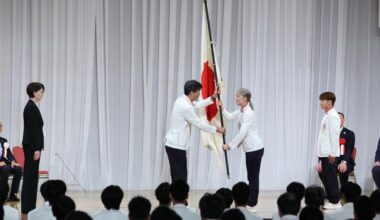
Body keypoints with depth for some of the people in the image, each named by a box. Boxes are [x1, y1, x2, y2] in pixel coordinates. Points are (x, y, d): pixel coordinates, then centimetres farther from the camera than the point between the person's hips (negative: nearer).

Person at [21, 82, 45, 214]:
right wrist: (36, 149, -21)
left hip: (32, 145, 10)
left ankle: (29, 206, 12)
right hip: (32, 145, -10)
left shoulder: (32, 106, 15)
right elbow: (32, 129, -20)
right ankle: (28, 207, -4)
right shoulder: (31, 107, -16)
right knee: (31, 175, -7)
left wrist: (37, 147, 21)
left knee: (31, 175, 10)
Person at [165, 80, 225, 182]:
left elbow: (197, 105, 27)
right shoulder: (186, 107, -21)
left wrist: (212, 98, 22)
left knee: (177, 175, 13)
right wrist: (216, 129, -1)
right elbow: (199, 124, -13)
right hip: (177, 145, -10)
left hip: (173, 143, 10)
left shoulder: (181, 100, 8)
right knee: (180, 176, -7)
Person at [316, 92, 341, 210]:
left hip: (330, 154, -9)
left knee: (331, 177, -2)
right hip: (323, 153, 9)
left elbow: (334, 135, -17)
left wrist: (332, 153, -18)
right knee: (323, 175, 12)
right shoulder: (326, 115, 14)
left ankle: (334, 202, 6)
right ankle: (330, 199, 20)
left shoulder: (333, 116, -13)